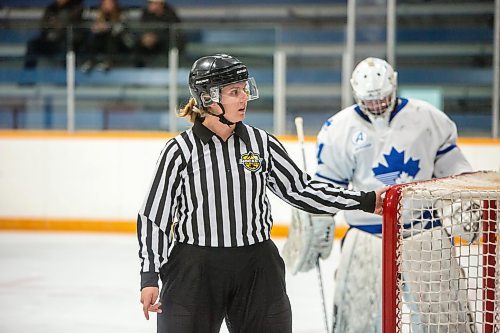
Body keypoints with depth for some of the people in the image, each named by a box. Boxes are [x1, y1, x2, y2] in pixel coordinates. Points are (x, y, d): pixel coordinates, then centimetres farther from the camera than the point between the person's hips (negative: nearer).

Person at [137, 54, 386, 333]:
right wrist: (150, 277, -8)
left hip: (257, 270, 3)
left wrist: (365, 201, 3)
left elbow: (300, 189, 9)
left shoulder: (262, 143, 2)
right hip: (193, 272, -3)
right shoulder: (180, 151, -6)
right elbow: (154, 217, -3)